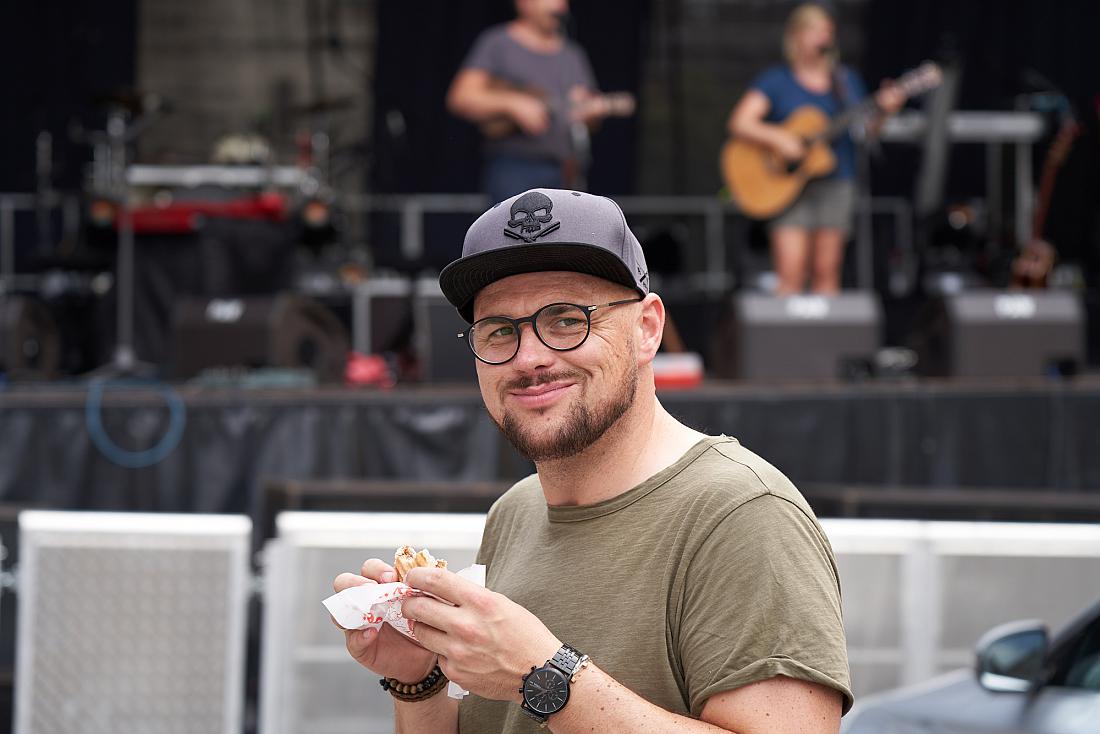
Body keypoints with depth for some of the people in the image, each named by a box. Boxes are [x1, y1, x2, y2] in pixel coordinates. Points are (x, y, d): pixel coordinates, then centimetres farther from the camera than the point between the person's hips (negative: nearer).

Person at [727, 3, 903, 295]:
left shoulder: (846, 81, 14)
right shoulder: (776, 81, 3)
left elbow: (865, 129, 11)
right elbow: (739, 123, -5)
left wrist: (883, 111, -9)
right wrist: (777, 138, -20)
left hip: (836, 182, 3)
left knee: (827, 273, 2)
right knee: (791, 274, -12)